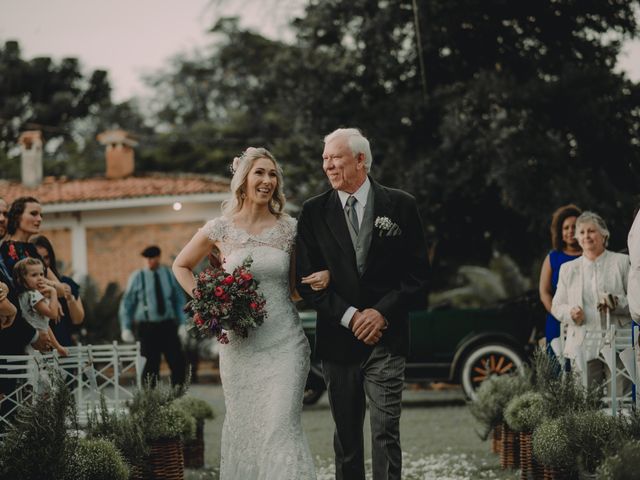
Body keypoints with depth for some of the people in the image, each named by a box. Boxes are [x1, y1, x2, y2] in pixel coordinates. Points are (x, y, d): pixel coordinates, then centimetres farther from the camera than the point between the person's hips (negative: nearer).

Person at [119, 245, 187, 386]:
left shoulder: (169, 274, 6)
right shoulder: (137, 277, 0)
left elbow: (179, 299, 13)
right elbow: (126, 303, 5)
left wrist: (182, 322, 6)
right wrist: (126, 328, 0)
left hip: (168, 325, 2)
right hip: (148, 326, -2)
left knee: (178, 362, -3)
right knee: (151, 364, -3)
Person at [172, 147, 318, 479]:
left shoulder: (289, 228, 3)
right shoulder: (220, 229, 1)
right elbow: (181, 266, 16)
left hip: (284, 342, -1)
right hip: (240, 344, 1)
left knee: (281, 426, -10)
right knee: (242, 426, 7)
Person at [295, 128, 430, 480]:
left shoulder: (400, 206, 1)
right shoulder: (314, 212, 4)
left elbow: (418, 272, 1)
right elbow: (306, 279, 1)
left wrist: (383, 312, -11)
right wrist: (349, 316, -10)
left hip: (386, 339, -2)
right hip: (337, 341, 2)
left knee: (386, 433, -6)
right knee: (346, 437, 10)